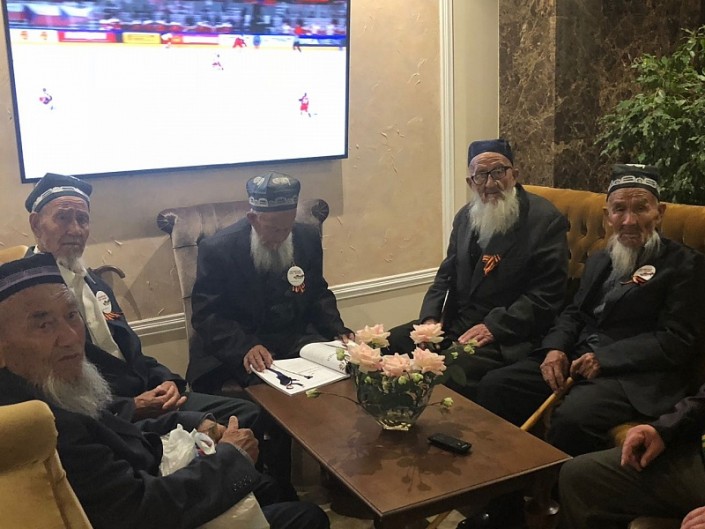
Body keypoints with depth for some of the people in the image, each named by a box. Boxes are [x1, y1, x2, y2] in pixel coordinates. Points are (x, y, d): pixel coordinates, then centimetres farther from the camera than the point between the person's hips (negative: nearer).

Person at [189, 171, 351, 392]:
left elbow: (318, 293, 13)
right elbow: (206, 314, -12)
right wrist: (244, 347, -29)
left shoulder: (308, 237, 1)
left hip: (298, 338, 5)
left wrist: (338, 331, -5)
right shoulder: (218, 249, -13)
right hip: (237, 347, -4)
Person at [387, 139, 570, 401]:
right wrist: (430, 318, 0)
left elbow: (546, 296, -12)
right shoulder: (465, 217, 12)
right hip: (454, 323, 7)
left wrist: (494, 327, -19)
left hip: (505, 336, -7)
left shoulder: (545, 220, -8)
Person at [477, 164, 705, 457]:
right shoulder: (599, 260, 22)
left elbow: (677, 341, -8)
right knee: (494, 387, -12)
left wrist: (605, 359, -17)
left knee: (573, 416, -35)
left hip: (635, 377, -6)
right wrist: (555, 348, -2)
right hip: (575, 361, 6)